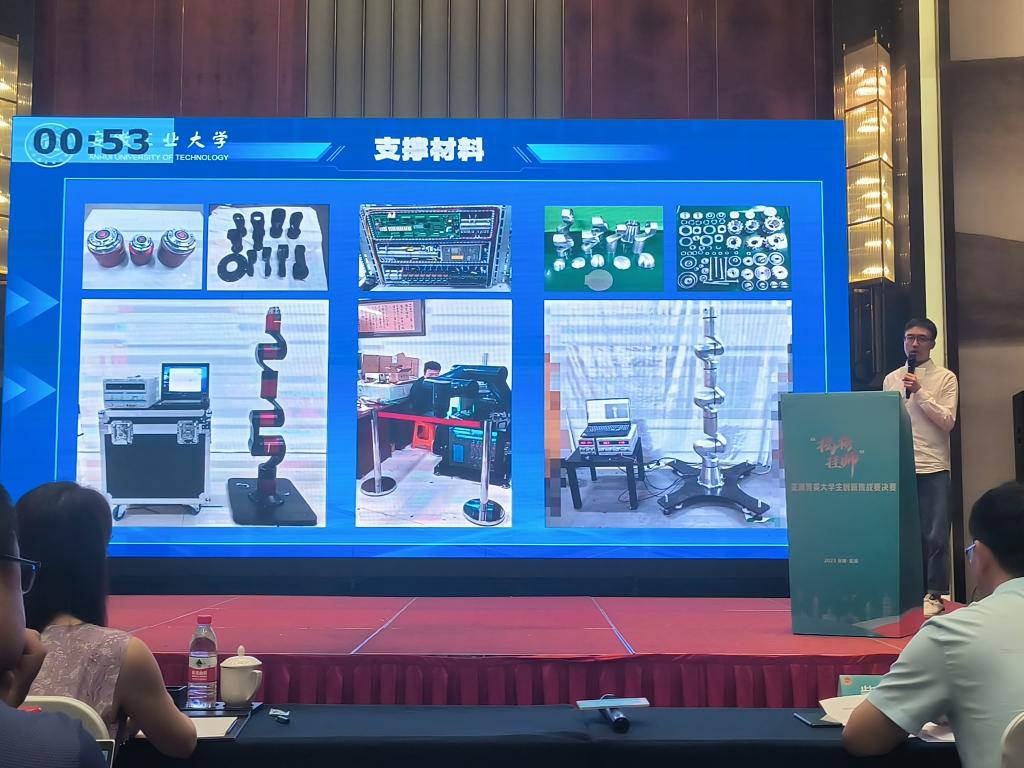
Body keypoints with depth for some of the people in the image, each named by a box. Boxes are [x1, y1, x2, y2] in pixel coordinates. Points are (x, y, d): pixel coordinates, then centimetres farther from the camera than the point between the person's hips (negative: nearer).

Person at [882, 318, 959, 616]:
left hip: (933, 468, -3)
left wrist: (920, 392, -15)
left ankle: (934, 594, 7)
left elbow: (947, 421, -8)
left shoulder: (945, 378, 1)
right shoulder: (891, 379, 11)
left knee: (935, 535, -1)